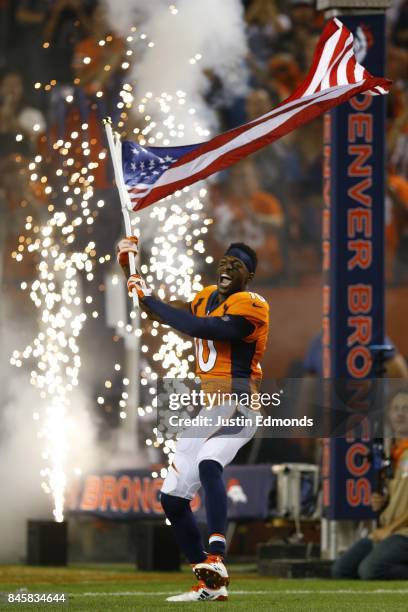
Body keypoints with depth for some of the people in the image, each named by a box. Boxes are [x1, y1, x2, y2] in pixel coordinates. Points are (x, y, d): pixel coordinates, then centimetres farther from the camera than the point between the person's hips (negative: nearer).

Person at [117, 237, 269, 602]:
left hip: (237, 405, -9)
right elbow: (169, 315, 24)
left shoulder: (251, 306, -12)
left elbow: (197, 328, -22)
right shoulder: (208, 297, 15)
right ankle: (209, 585, 12)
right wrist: (133, 269, 13)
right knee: (173, 499, 6)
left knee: (208, 464, -37)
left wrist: (149, 298, -15)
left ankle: (215, 559, -49)